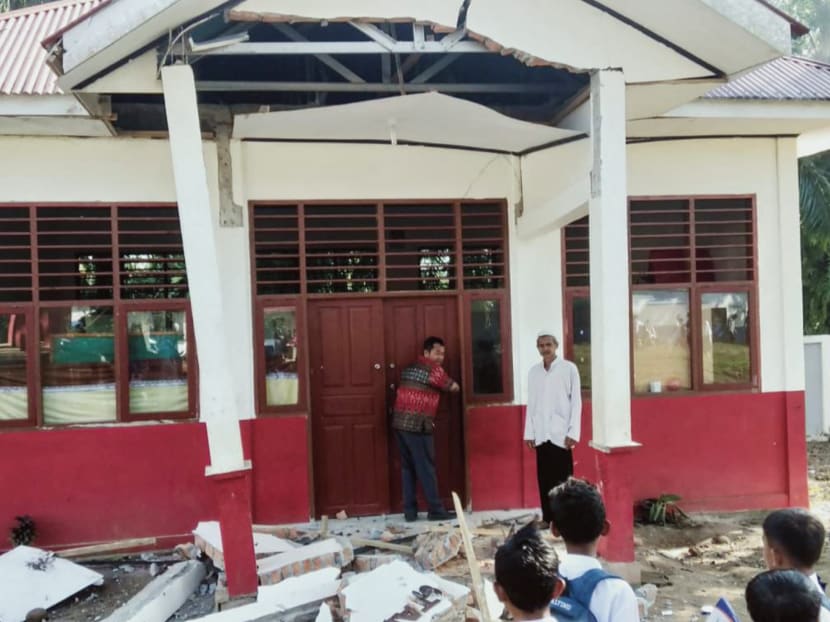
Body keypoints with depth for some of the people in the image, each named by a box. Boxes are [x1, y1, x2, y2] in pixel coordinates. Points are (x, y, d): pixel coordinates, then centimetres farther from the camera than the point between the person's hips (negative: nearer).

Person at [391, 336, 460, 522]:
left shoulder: (410, 368, 19)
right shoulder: (434, 369, -5)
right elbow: (454, 388, 5)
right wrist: (452, 384, 27)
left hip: (399, 422, 8)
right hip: (417, 424, -8)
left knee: (408, 467, 10)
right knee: (426, 468, -1)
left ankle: (409, 511, 12)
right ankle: (436, 510, 5)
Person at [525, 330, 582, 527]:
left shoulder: (569, 368, -1)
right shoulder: (533, 371, 10)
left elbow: (576, 401, -4)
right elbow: (531, 404, 10)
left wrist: (573, 432, -10)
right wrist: (529, 432, 6)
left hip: (561, 433, -4)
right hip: (541, 434, 4)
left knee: (563, 478, 0)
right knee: (544, 478, 7)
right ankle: (547, 517, 15)